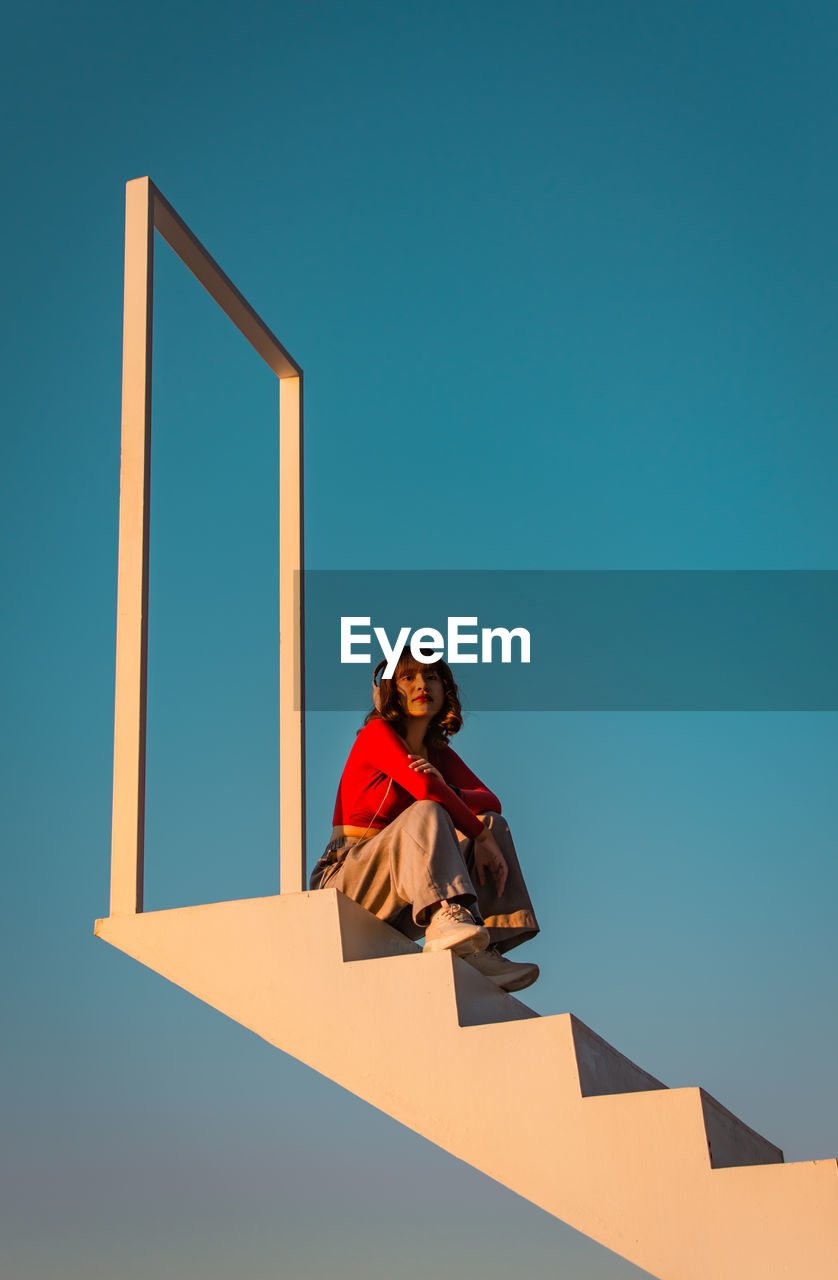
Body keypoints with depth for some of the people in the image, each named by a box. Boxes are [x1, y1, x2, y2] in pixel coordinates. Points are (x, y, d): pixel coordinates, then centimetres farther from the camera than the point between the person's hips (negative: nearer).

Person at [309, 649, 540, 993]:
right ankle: (445, 916, -54)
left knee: (492, 822, -4)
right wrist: (480, 837, -23)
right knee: (426, 813, -30)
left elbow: (491, 801, 3)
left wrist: (450, 793, -19)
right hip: (346, 882, -7)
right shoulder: (377, 733, -8)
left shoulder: (439, 753, 16)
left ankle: (486, 951, -22)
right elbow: (424, 788, -26)